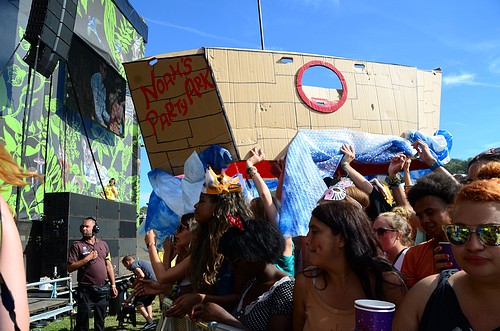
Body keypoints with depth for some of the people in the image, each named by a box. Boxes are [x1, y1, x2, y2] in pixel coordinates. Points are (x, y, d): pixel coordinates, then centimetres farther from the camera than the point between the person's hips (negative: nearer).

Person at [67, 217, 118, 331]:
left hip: (103, 290, 4)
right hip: (86, 290, -4)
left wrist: (113, 285, 7)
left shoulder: (103, 244, 9)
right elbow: (70, 268, -8)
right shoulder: (77, 245, -2)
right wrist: (87, 258, -16)